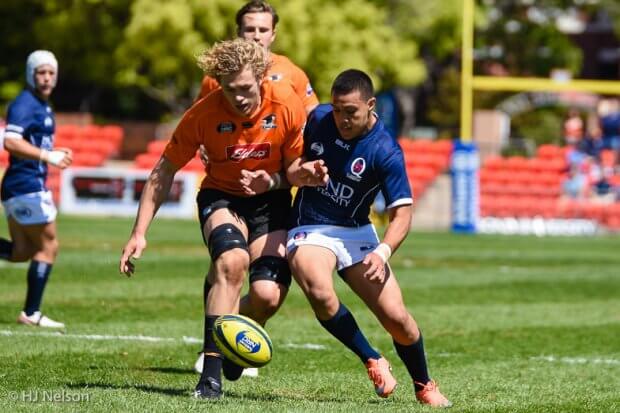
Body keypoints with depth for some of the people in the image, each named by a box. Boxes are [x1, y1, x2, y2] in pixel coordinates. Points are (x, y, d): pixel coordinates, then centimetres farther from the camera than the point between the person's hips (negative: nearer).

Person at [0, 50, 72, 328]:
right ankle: (31, 313, 1)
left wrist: (54, 153, 17)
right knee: (48, 246, -3)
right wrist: (48, 156, -31)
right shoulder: (25, 104, -14)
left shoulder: (43, 106, 17)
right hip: (27, 185, -10)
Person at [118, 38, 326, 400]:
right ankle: (211, 374, -30)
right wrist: (140, 233, -12)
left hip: (271, 201, 2)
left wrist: (272, 181, -26)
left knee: (269, 294, -18)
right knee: (233, 260, -34)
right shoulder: (203, 114, -19)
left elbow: (296, 166, -2)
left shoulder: (287, 106, -17)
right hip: (220, 197, -1)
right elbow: (164, 172, -9)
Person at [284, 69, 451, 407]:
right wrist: (299, 170, -4)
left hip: (356, 232, -1)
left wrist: (382, 252, -32)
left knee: (396, 318, -11)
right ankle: (373, 361, -10)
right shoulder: (319, 118, -5)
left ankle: (424, 386, 18)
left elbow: (402, 213, -16)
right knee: (320, 293, -32)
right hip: (309, 230, 1)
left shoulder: (386, 152, -16)